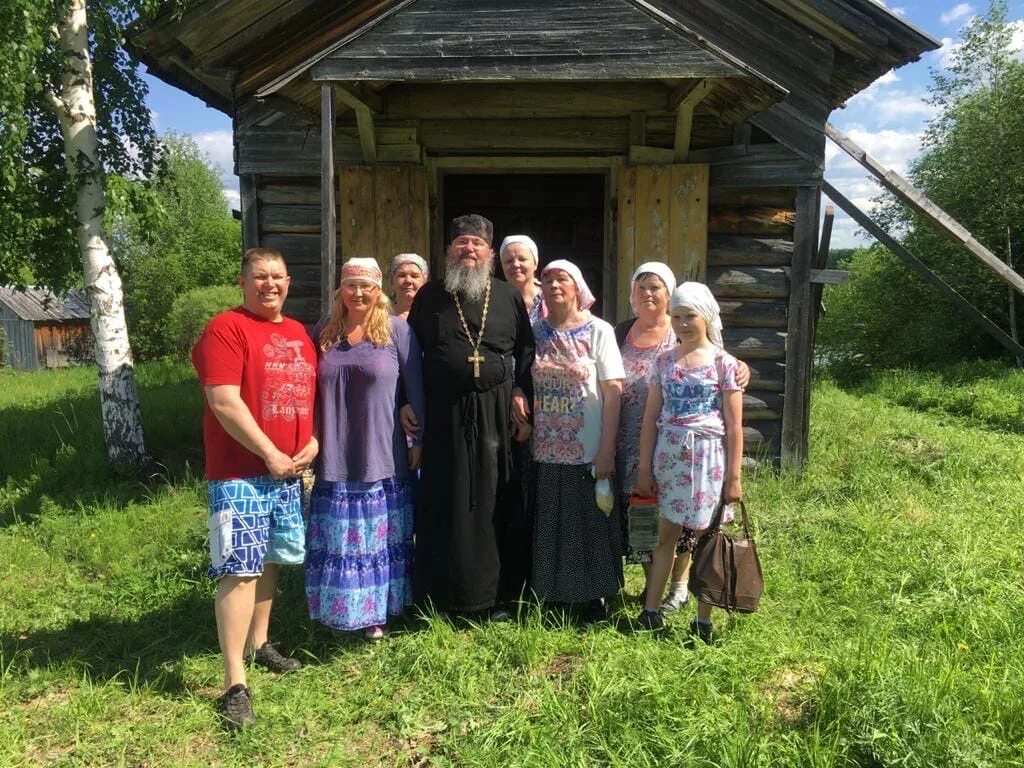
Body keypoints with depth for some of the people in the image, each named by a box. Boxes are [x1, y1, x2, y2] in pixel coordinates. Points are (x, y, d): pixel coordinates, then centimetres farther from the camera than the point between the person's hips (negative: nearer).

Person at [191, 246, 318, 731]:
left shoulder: (299, 334, 14)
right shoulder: (226, 328, -9)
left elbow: (312, 394, 19)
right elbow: (224, 402, -17)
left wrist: (312, 442, 2)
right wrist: (269, 454, -16)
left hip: (289, 471, 8)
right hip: (240, 473, -7)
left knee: (271, 560, 18)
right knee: (239, 570, -8)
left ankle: (258, 644, 36)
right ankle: (234, 684, 0)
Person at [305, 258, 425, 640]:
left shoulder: (396, 329, -2)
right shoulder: (324, 331, 8)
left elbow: (415, 387, -2)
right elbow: (310, 389, 13)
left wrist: (420, 439, -3)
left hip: (383, 459, -2)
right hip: (335, 460, 3)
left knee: (380, 536, 9)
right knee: (338, 538, 9)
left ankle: (376, 611, 24)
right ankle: (341, 608, 25)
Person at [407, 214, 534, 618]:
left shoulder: (509, 296, 8)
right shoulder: (430, 296, 7)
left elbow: (527, 354, 7)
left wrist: (523, 400, -3)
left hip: (496, 413, 0)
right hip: (444, 414, 0)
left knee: (498, 503, 5)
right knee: (446, 505, 5)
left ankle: (500, 592, 19)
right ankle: (446, 592, 19)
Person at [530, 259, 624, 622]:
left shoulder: (598, 331, -4)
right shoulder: (535, 332, 5)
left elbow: (612, 392, -8)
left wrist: (607, 450, -13)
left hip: (587, 452, -3)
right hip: (543, 452, 3)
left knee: (589, 525, 8)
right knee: (548, 526, 12)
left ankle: (593, 595, 25)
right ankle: (549, 594, 28)